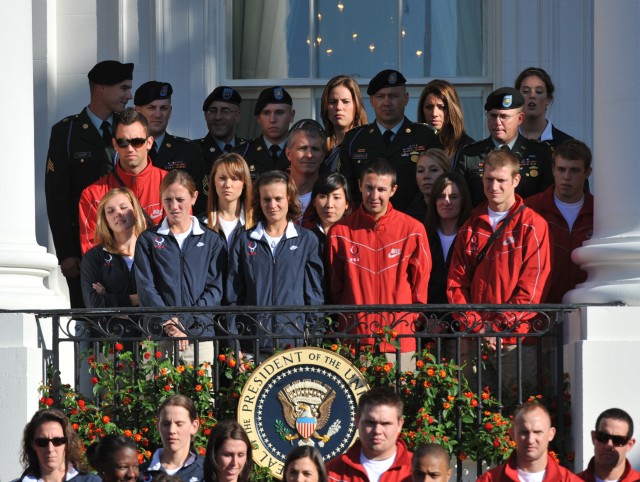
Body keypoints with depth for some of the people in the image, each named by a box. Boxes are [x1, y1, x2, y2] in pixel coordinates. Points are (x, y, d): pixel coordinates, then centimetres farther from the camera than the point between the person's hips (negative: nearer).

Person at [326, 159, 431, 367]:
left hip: (399, 343, 0)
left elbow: (420, 285, 9)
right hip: (353, 341, 0)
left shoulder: (412, 230, 3)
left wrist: (405, 321, 6)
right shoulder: (340, 232, 5)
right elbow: (334, 288, 12)